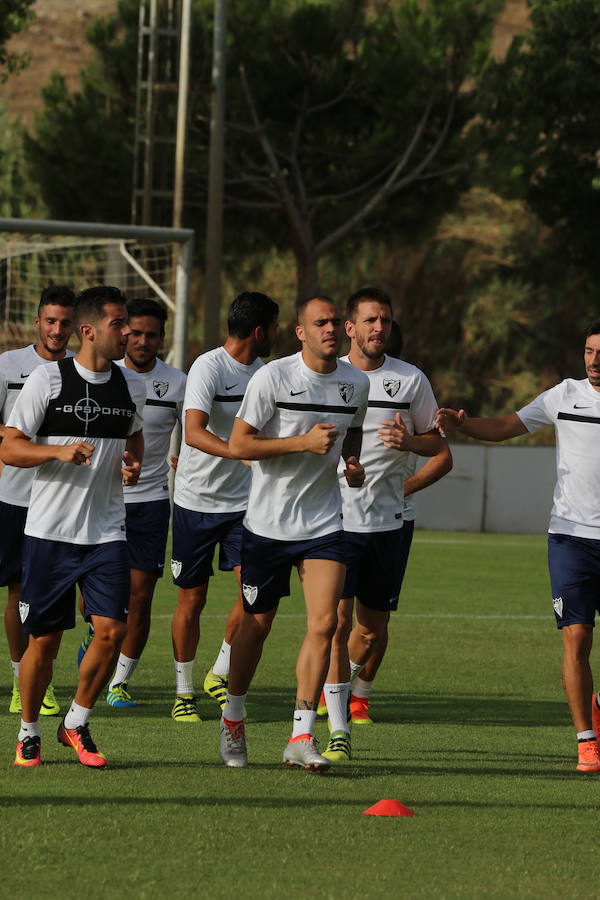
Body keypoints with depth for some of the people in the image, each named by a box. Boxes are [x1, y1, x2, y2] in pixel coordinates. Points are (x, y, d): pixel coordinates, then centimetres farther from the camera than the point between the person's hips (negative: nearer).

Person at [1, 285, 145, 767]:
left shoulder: (132, 385, 7)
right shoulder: (48, 379, -7)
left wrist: (133, 463, 5)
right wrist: (60, 452, -22)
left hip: (107, 532, 3)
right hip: (50, 530, -3)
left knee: (112, 629, -10)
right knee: (44, 640, 1)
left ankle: (77, 724, 10)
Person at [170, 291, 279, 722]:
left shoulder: (263, 372, 7)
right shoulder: (208, 367, -15)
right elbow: (194, 432, -29)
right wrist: (242, 453, -41)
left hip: (243, 500, 5)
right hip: (196, 500, -5)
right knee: (192, 598, 2)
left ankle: (221, 673, 9)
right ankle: (184, 691, 16)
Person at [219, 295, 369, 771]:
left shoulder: (357, 382, 5)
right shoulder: (273, 378, -11)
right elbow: (238, 444, -12)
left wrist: (353, 460, 3)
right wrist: (305, 442, -20)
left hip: (324, 523, 3)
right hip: (268, 522, -3)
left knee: (324, 622, -12)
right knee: (258, 623, 8)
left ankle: (301, 737, -9)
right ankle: (233, 720, 30)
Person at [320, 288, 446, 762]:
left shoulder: (412, 380, 4)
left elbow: (436, 440, 12)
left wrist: (408, 441, -10)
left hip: (389, 521, 2)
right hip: (335, 519, -2)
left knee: (374, 629, 9)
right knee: (336, 620, -11)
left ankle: (349, 685, 40)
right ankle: (338, 731, -8)